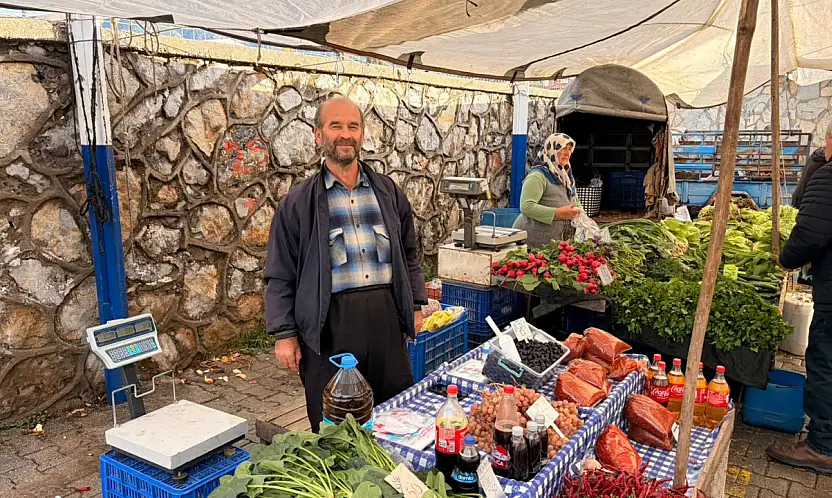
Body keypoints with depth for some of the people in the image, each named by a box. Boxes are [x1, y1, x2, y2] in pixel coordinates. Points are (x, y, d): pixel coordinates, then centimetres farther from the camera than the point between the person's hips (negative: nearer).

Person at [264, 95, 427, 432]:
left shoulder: (387, 191, 10)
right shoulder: (299, 203, 0)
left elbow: (408, 254, 17)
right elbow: (281, 277, 1)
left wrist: (415, 304, 13)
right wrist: (284, 334, -3)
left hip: (386, 318, 3)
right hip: (329, 324, -3)